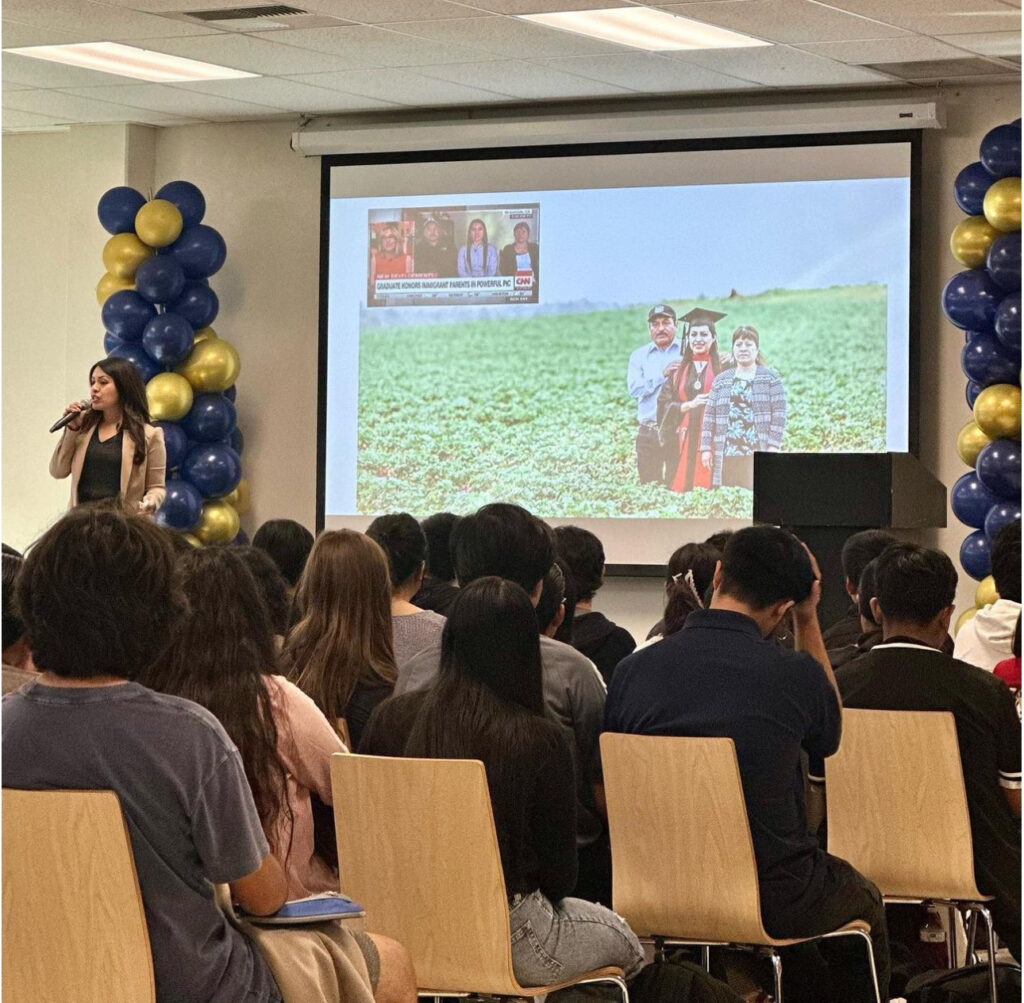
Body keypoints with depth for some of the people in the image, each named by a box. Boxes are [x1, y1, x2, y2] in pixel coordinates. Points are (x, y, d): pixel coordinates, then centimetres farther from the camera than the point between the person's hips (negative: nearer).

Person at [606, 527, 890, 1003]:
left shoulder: (632, 670, -7)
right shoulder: (794, 674, -15)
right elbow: (829, 736, 11)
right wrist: (809, 620, 10)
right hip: (774, 902, -4)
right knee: (863, 899, 29)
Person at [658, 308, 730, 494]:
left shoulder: (724, 366, 3)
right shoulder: (678, 369, 14)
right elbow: (664, 404, 8)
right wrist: (690, 405, -8)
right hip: (686, 439, 3)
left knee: (711, 486, -9)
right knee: (682, 488, -4)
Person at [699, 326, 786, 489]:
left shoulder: (771, 378, 6)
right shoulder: (721, 380, 15)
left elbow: (779, 415, -1)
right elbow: (710, 416, 12)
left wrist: (773, 446, -11)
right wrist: (706, 448, 4)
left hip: (759, 453, -3)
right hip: (727, 455, 3)